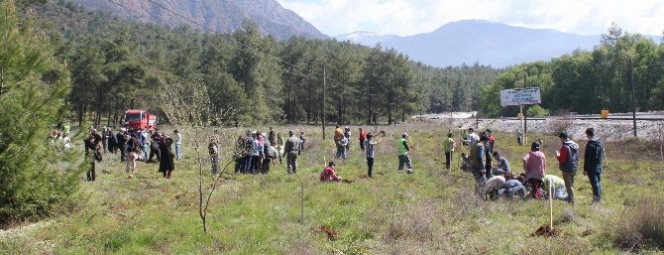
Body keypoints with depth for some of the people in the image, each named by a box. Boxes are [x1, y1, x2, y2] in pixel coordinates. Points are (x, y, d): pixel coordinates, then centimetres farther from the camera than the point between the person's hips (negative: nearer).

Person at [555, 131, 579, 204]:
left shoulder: (565, 147, -20)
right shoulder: (575, 146, 8)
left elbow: (562, 159, -20)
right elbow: (576, 157, 15)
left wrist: (557, 155, -4)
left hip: (567, 169, -8)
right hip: (574, 168, 8)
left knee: (569, 185, -3)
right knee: (571, 185, 18)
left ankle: (571, 201, -5)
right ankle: (571, 199, 27)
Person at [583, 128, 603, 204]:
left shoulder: (590, 145, -17)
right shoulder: (600, 143, 7)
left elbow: (587, 158, -16)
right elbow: (602, 155, 14)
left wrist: (585, 169, -11)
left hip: (591, 166, -7)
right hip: (599, 166, 7)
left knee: (594, 183, -4)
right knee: (597, 182, 16)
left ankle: (597, 198, -5)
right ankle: (599, 197, 20)